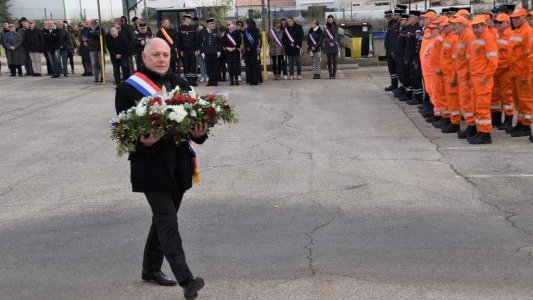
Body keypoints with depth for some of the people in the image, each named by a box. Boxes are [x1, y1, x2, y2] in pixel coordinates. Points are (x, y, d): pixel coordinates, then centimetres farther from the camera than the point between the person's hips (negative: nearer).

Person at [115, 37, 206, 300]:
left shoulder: (180, 84, 9)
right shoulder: (128, 88, -6)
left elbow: (194, 117, 7)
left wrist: (199, 133, -15)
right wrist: (144, 143, -27)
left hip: (178, 165, 6)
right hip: (151, 166, -6)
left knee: (163, 220, 17)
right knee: (168, 223, -10)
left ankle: (151, 269, 34)